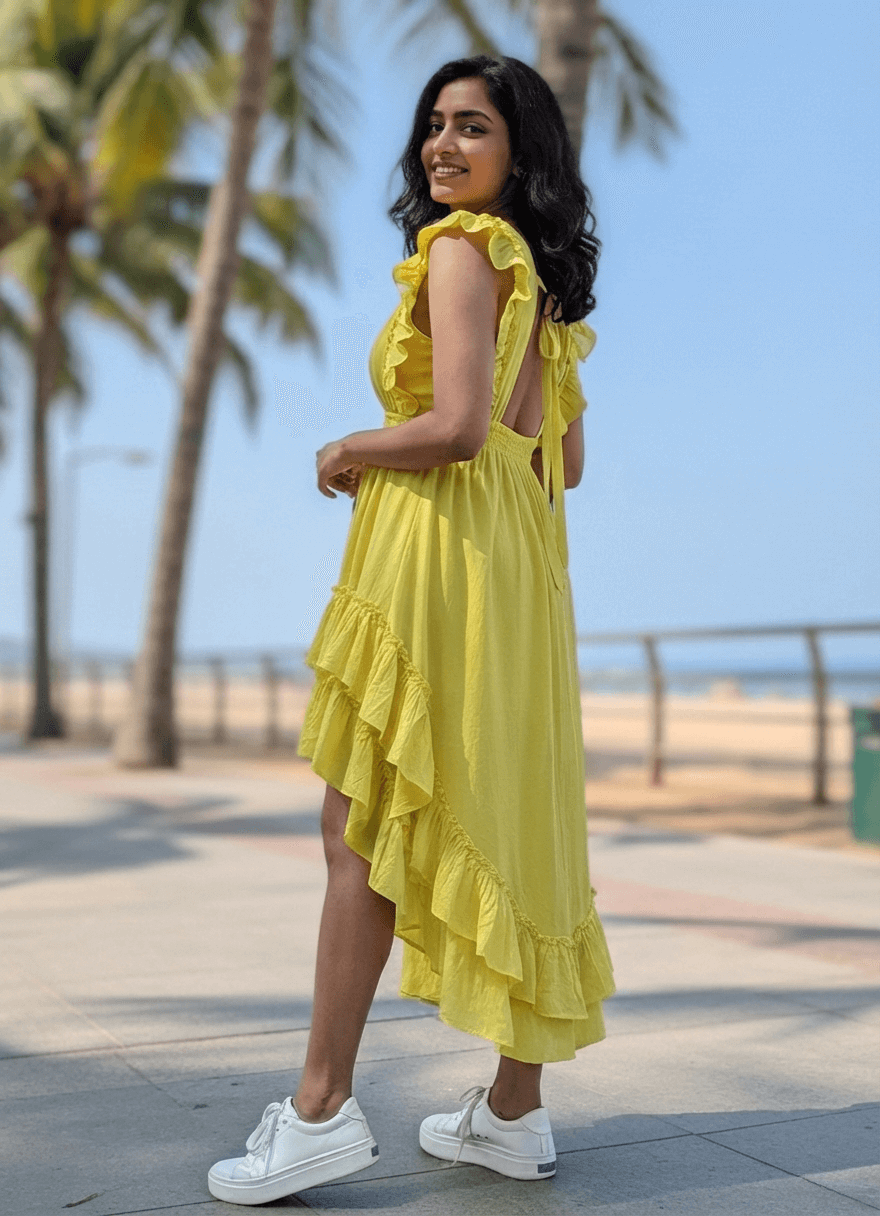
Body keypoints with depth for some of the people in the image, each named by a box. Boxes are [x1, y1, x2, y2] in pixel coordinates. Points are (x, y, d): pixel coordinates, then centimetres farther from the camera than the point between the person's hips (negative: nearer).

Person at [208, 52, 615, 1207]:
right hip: (522, 558, 9)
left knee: (364, 826, -4)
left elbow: (458, 426, -19)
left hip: (441, 555, -9)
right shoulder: (541, 276, 19)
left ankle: (323, 1105, 1)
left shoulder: (459, 246, -7)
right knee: (504, 818, 9)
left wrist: (349, 452, -2)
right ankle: (516, 1109, 16)